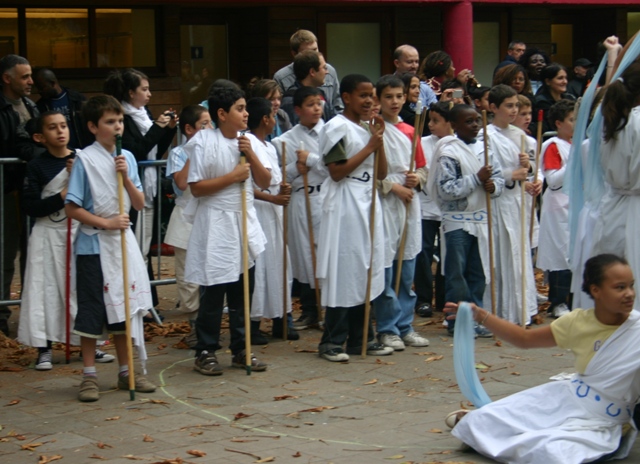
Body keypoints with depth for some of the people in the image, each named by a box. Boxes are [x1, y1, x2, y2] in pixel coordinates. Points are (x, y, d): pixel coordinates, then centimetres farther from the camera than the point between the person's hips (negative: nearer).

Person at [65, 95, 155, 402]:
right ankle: (89, 375, 9)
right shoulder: (85, 160, -10)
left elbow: (139, 204, 6)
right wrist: (106, 223, -18)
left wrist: (127, 178, -9)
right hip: (94, 245, -5)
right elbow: (72, 208, -10)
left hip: (123, 242, 5)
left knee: (125, 308, 11)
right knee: (92, 311, 1)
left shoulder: (126, 158, 6)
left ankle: (126, 371, 20)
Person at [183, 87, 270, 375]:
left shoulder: (247, 142, 9)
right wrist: (232, 177, -15)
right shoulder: (205, 143, -9)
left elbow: (265, 182, 7)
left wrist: (251, 156, -7)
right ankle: (205, 352, 8)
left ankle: (241, 350, 18)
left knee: (243, 292, 9)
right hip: (215, 225, -6)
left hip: (245, 222, 6)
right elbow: (196, 187, -13)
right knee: (213, 294, -1)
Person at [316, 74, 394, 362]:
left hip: (368, 203, 8)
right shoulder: (337, 127, -8)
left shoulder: (368, 128, 15)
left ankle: (361, 338, 16)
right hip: (345, 205, -8)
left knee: (365, 272, 9)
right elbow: (337, 172, -15)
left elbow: (381, 173, 12)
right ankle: (332, 341, -2)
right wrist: (369, 147, -13)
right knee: (343, 272, -7)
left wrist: (380, 141, -1)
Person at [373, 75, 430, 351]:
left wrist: (417, 179, -2)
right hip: (384, 203, -6)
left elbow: (422, 168, 19)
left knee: (407, 271, 9)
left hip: (410, 204, 6)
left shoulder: (409, 131, 14)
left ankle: (404, 326, 16)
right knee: (385, 269, -5)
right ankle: (387, 329, 3)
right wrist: (394, 186, -13)